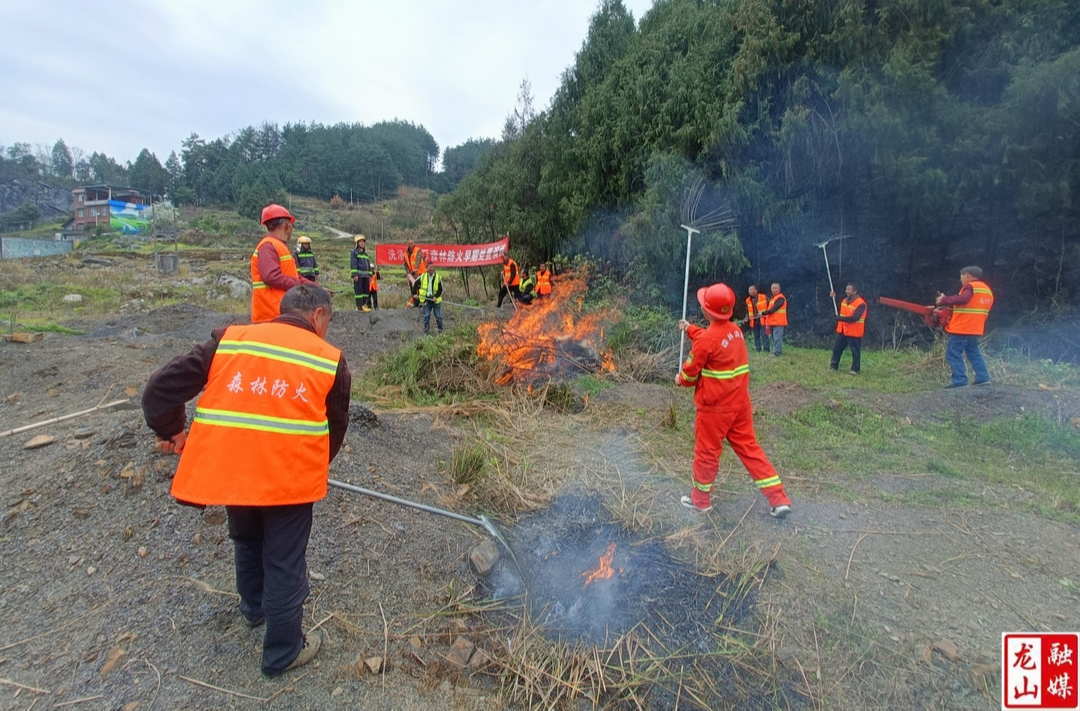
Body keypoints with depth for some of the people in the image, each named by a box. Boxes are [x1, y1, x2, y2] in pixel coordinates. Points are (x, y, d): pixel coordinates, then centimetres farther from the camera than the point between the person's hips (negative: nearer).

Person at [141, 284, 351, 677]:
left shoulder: (229, 338, 6)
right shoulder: (331, 360, 1)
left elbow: (160, 389, 5)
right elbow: (335, 430, 10)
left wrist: (171, 432, 23)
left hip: (227, 468, 4)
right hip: (290, 477, -3)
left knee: (247, 540, 31)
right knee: (284, 561, 16)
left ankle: (255, 606, 57)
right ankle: (283, 652, 36)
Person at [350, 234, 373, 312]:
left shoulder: (365, 253, 21)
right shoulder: (354, 252, 0)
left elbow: (368, 265, 24)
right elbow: (353, 264, -8)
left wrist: (370, 275, 18)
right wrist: (355, 275, -16)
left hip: (365, 275, 7)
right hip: (358, 275, -7)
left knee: (366, 290, 7)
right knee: (358, 290, -7)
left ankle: (364, 304, 14)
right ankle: (359, 306, -8)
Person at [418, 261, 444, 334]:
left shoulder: (438, 277, -4)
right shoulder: (422, 277, 1)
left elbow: (440, 289, -3)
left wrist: (436, 296, -17)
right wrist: (415, 293, 6)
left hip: (436, 300, -1)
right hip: (426, 300, 1)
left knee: (438, 316, 5)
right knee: (426, 317, 1)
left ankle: (441, 331, 20)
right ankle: (425, 332, 8)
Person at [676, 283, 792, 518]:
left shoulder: (706, 339, -21)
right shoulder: (736, 330, 1)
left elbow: (691, 372, -10)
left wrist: (680, 380, 11)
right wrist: (690, 328, 30)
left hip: (714, 406, -7)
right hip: (740, 403, 7)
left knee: (707, 452, 9)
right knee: (749, 448, 15)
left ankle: (700, 499, 26)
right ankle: (779, 499, 15)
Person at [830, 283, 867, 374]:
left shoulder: (861, 304, -17)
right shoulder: (845, 300, 8)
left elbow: (855, 318, -26)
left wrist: (840, 318, -27)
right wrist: (833, 298, 12)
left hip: (854, 332, -7)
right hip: (842, 330, 7)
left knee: (855, 352, 4)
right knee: (836, 349, 9)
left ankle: (855, 369, 14)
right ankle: (833, 367, 18)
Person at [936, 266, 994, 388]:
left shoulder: (971, 286, -11)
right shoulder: (987, 290, 19)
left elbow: (962, 299, -29)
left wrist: (944, 300, -19)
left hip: (962, 328, -9)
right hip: (976, 329, 9)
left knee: (953, 354, -6)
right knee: (974, 353, 18)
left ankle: (960, 380, -11)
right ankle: (983, 378, 13)